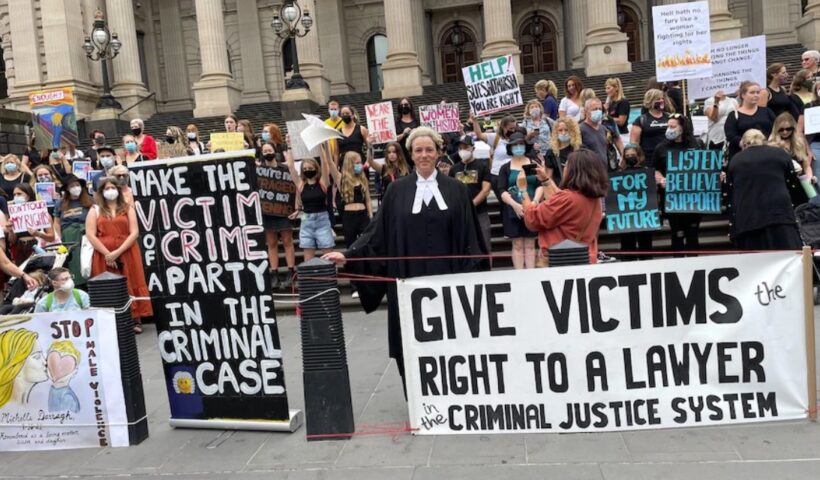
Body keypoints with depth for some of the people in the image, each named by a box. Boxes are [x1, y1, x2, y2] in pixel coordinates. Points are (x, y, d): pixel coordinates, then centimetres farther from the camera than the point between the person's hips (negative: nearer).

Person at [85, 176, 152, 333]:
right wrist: (107, 253, -14)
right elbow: (90, 235, -2)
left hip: (126, 254, 0)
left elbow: (134, 233, -2)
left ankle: (135, 320, 0)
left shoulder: (128, 209, 9)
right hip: (104, 256, 0)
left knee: (130, 286, -1)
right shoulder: (95, 211, 9)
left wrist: (118, 252, -14)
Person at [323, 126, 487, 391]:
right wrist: (349, 254, -5)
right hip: (409, 277, 0)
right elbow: (378, 230, 3)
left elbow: (468, 235, 3)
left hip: (445, 276, 0)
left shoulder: (455, 189, 4)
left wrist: (471, 275, -4)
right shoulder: (398, 189, 3)